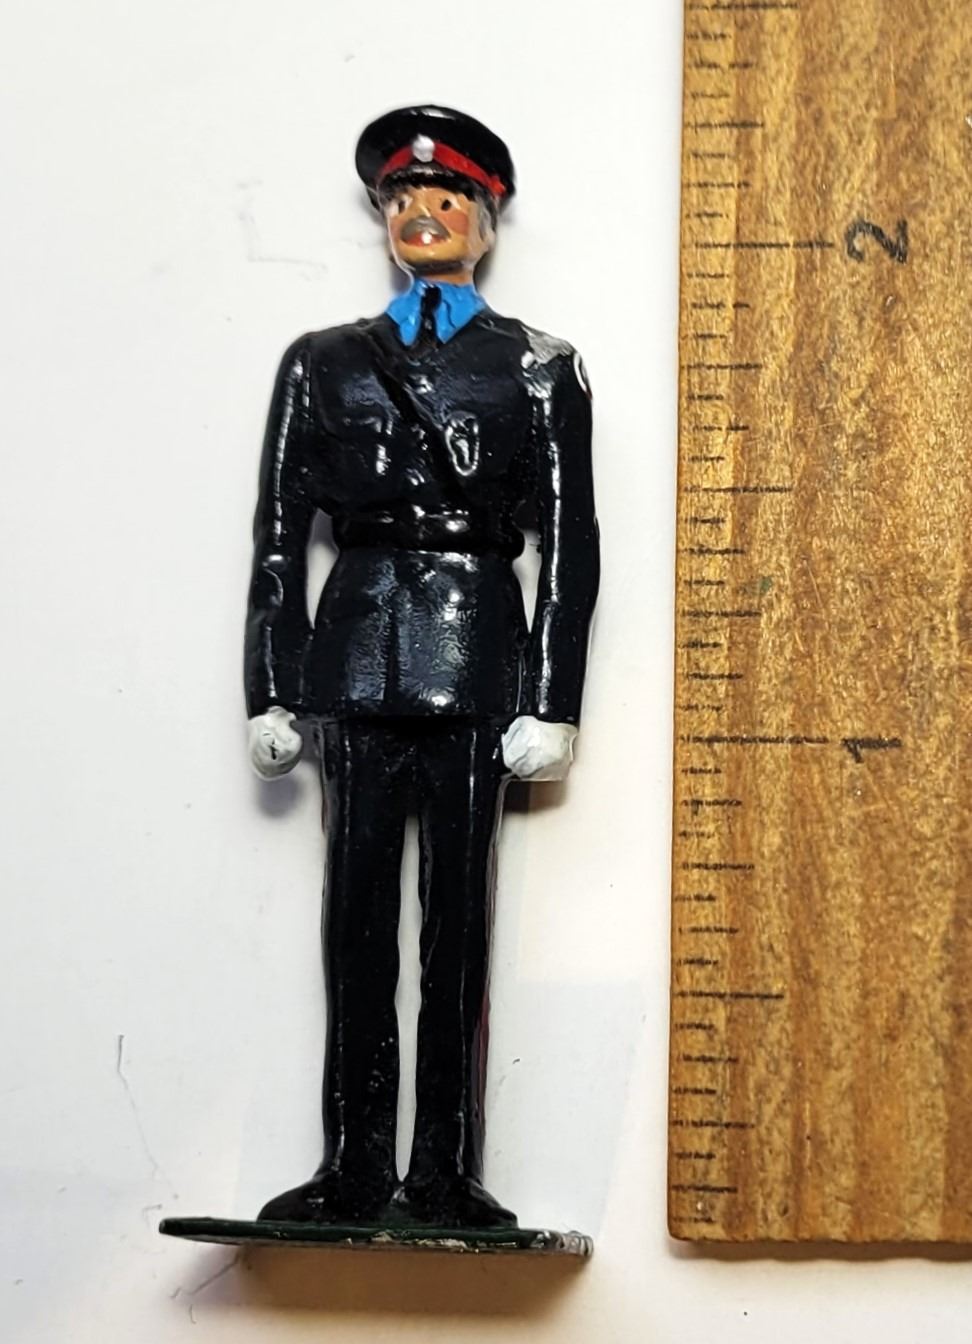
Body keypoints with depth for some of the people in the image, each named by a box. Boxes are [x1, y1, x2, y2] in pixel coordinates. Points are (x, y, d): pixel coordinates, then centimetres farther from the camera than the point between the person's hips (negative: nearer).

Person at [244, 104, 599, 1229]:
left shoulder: (539, 369, 9)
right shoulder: (324, 363, 15)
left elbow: (570, 544, 3)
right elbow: (279, 537, 10)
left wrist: (551, 705, -6)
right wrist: (271, 694, 3)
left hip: (476, 654, -2)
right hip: (357, 655, 2)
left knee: (459, 917, -1)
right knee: (357, 913, 2)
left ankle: (444, 1175, 6)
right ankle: (356, 1169, 9)